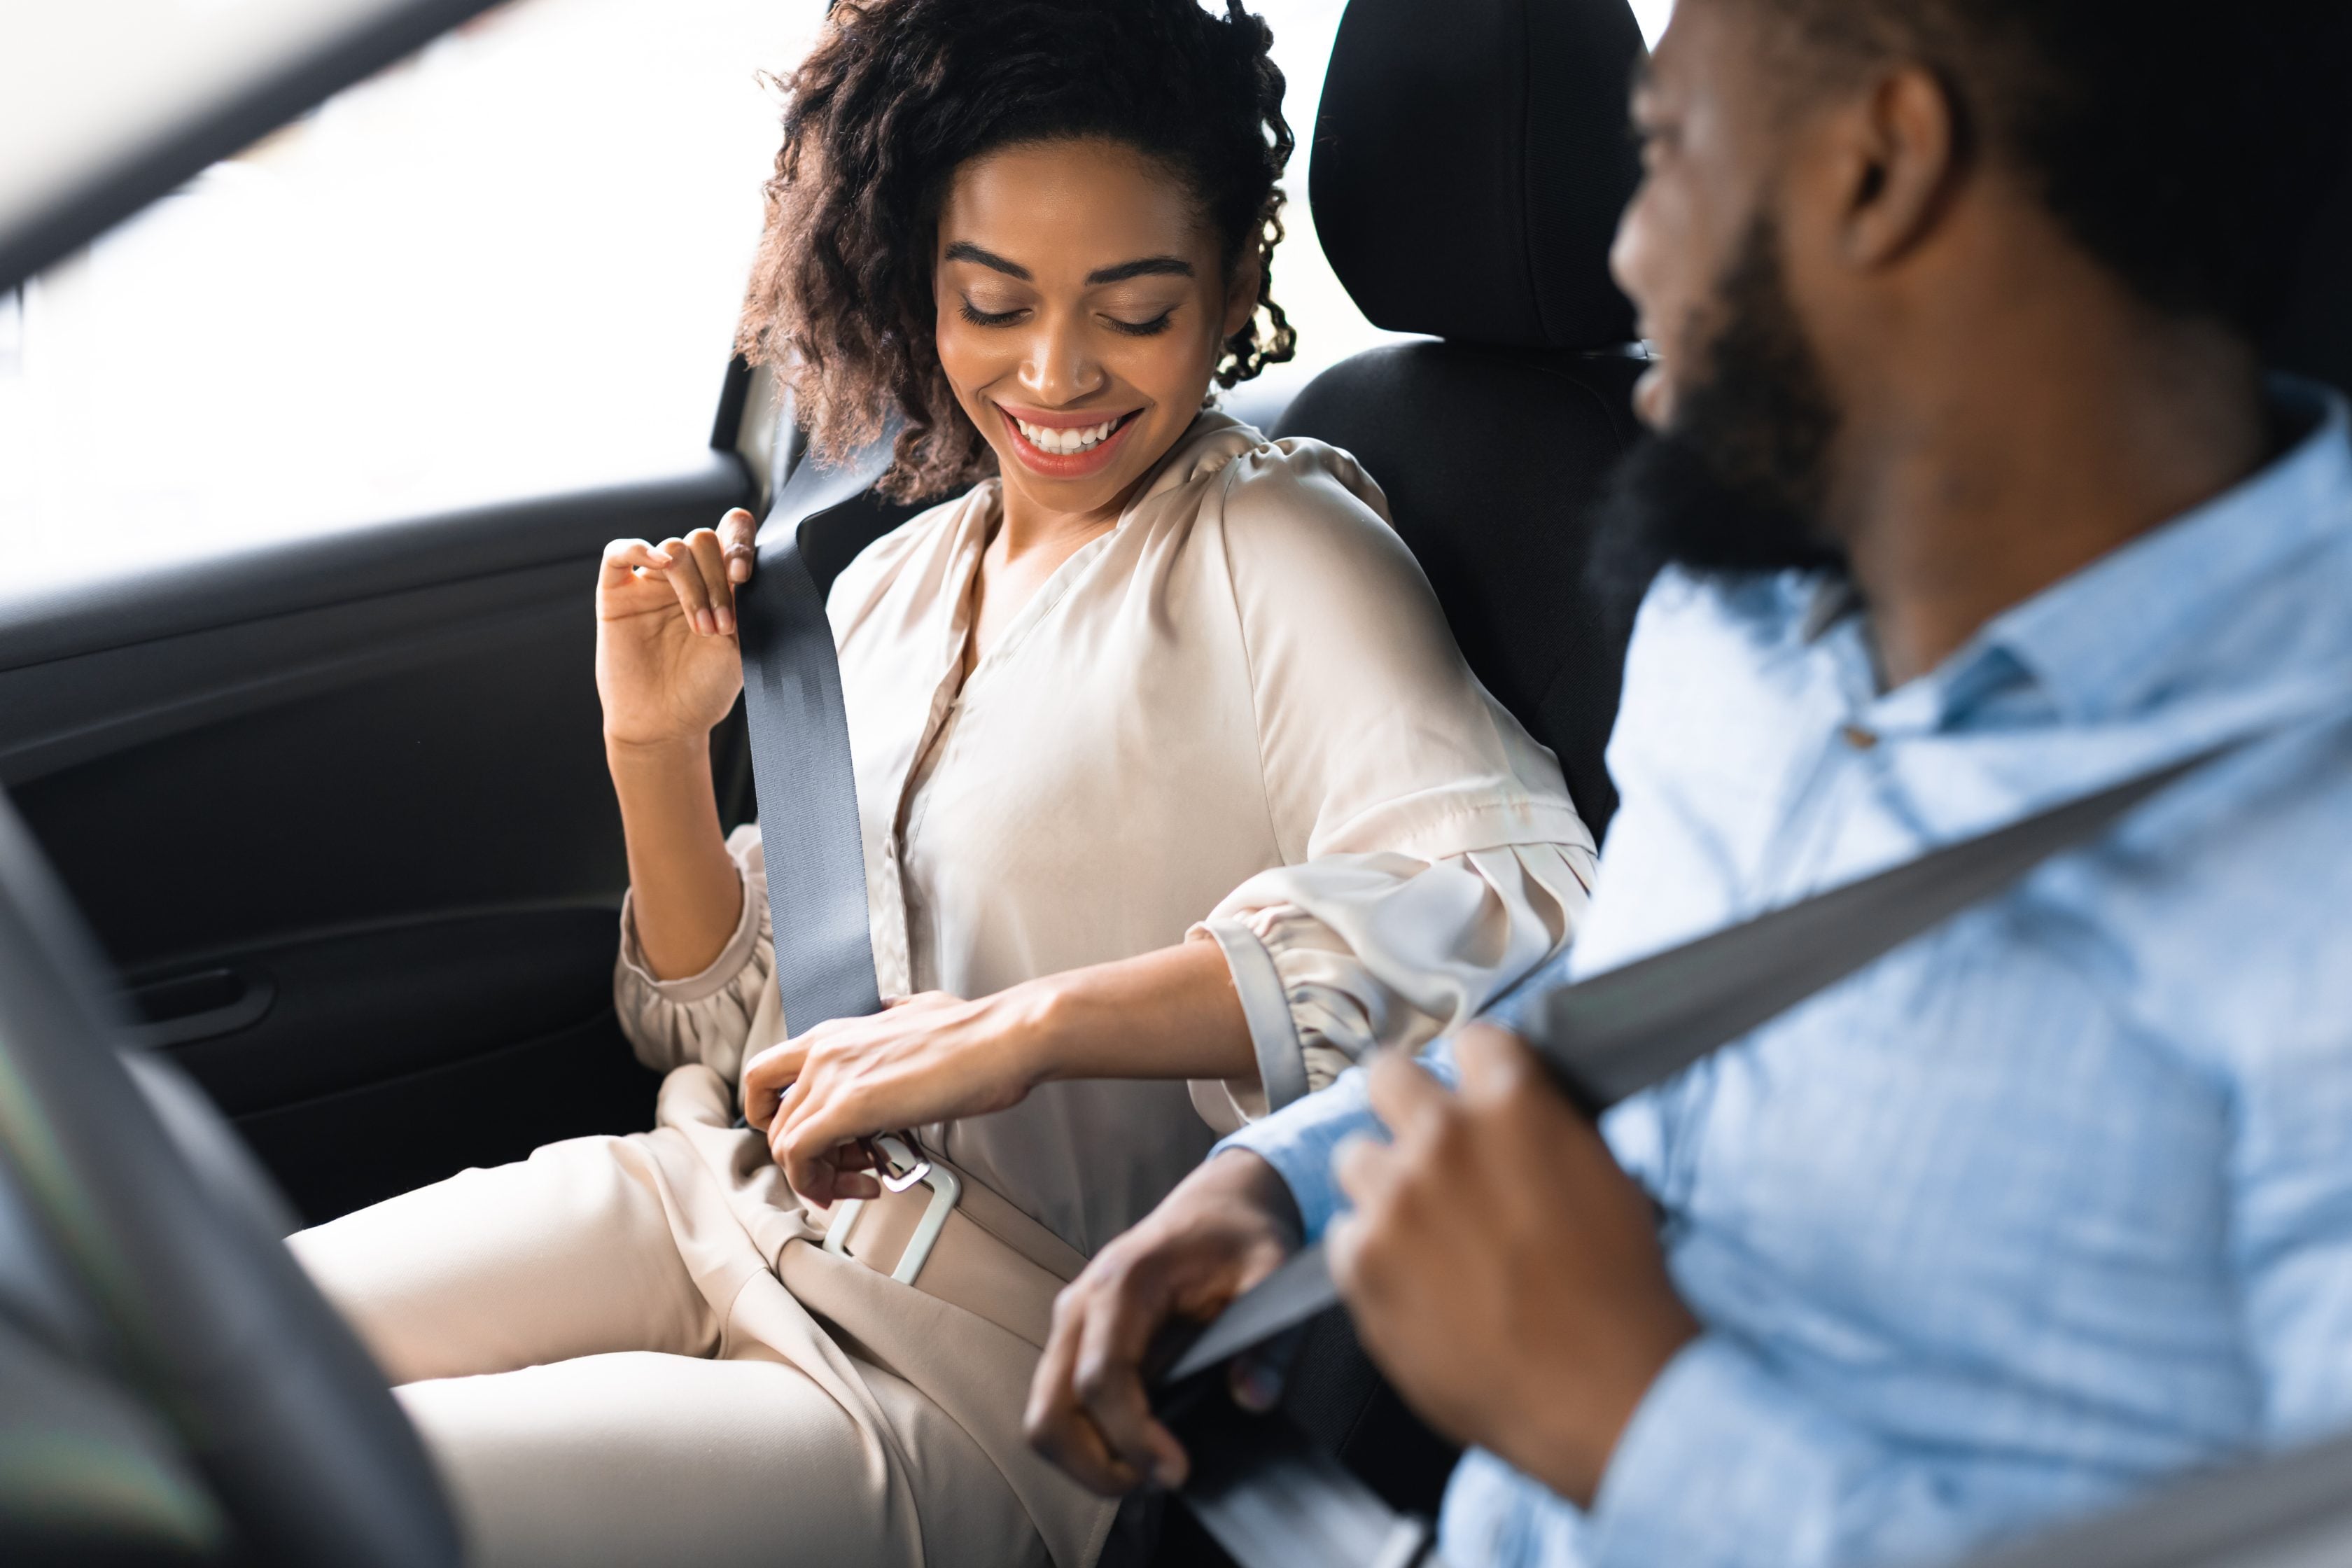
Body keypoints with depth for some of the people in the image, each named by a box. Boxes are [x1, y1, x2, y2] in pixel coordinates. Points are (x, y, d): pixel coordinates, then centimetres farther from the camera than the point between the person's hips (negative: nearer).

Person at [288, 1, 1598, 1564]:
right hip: (711, 1213, 6)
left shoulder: (1271, 552, -9)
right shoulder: (894, 582, 11)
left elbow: (1519, 894, -28)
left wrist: (1025, 1025, -31)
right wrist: (658, 748, -1)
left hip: (994, 1400, -6)